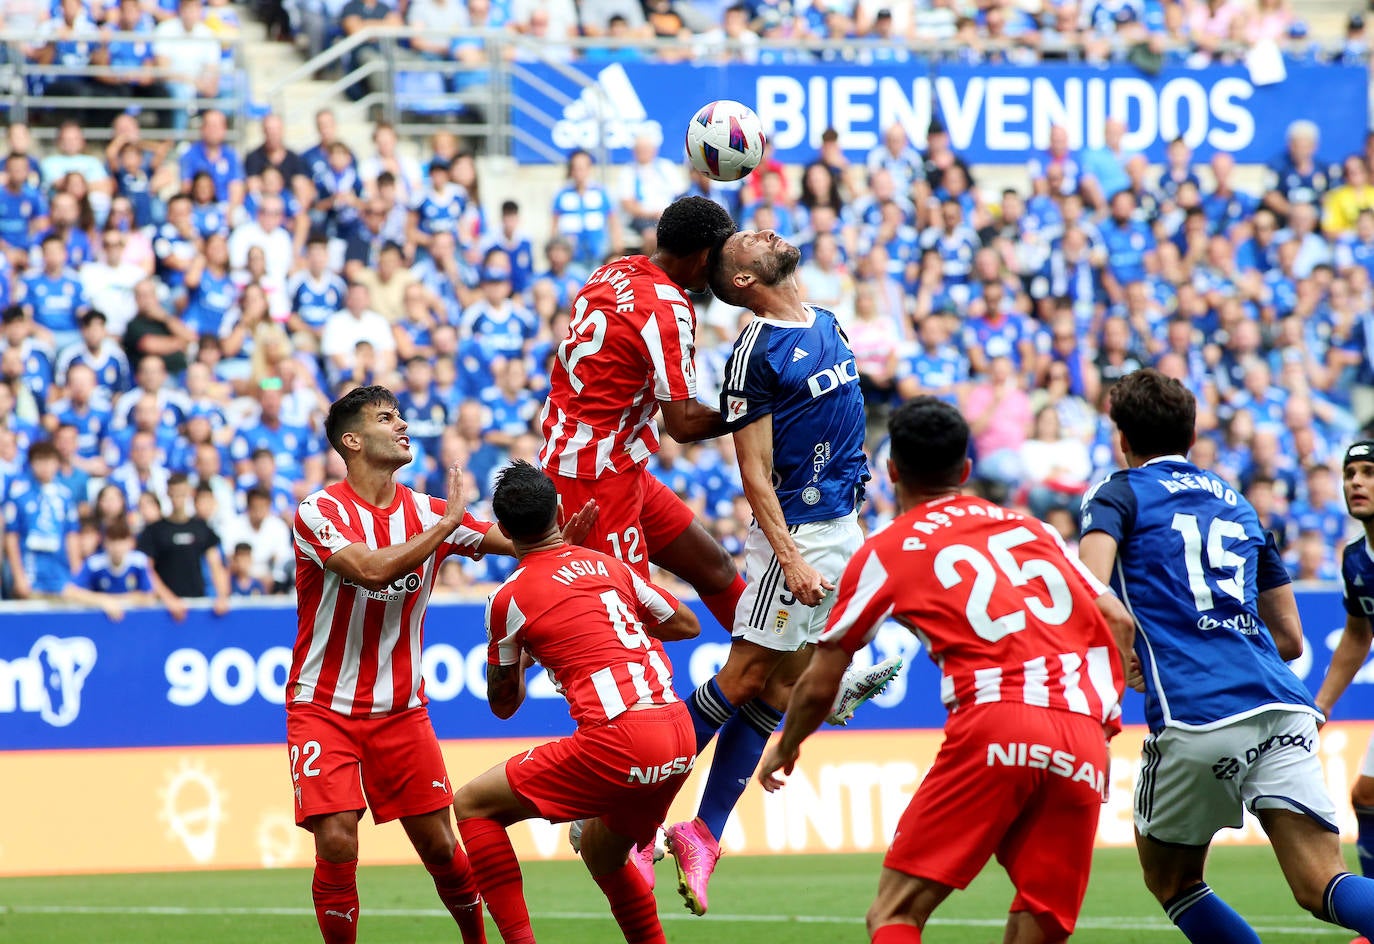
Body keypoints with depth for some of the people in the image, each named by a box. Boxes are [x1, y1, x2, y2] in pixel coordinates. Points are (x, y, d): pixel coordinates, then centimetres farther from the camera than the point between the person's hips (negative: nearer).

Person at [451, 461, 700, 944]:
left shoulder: (509, 599, 2)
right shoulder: (608, 564, 16)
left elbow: (503, 704, 15)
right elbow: (687, 624, 29)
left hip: (618, 741, -6)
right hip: (680, 739, 6)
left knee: (472, 806, 7)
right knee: (602, 853, 30)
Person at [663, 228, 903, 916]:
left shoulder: (829, 326, 12)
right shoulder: (755, 352, -13)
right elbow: (756, 474, -14)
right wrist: (790, 561, -21)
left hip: (845, 524, 7)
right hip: (797, 532, -7)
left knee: (778, 690, 5)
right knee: (746, 678, -8)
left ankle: (703, 835, 8)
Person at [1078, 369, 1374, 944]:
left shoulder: (1120, 494, 11)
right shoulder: (1238, 505, 27)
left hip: (1196, 716, -4)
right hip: (1283, 708, 4)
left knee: (1170, 881, 18)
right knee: (1322, 887, -9)